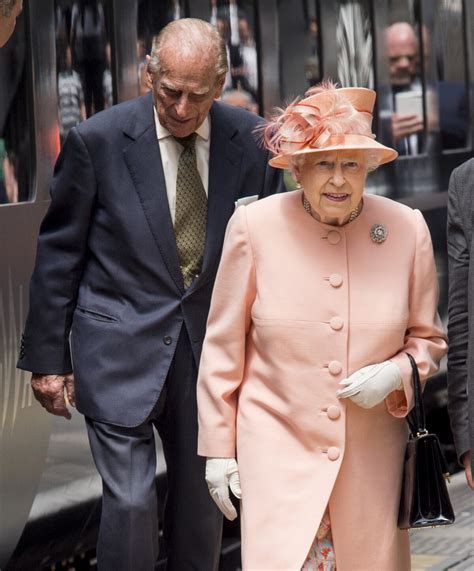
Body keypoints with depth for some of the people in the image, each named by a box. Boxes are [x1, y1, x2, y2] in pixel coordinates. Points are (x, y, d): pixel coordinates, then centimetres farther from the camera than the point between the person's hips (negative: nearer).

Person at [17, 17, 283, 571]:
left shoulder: (251, 140, -3)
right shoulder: (97, 140, -10)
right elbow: (58, 253, -3)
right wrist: (48, 358, -2)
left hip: (210, 349, 3)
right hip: (121, 351, -3)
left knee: (203, 503, 13)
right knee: (130, 502, -8)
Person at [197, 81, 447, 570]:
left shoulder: (406, 229, -2)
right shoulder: (254, 227, -7)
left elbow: (428, 338, 11)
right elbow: (223, 346, 2)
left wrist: (397, 373, -11)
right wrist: (218, 448, 2)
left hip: (372, 452, 2)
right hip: (278, 446, -2)